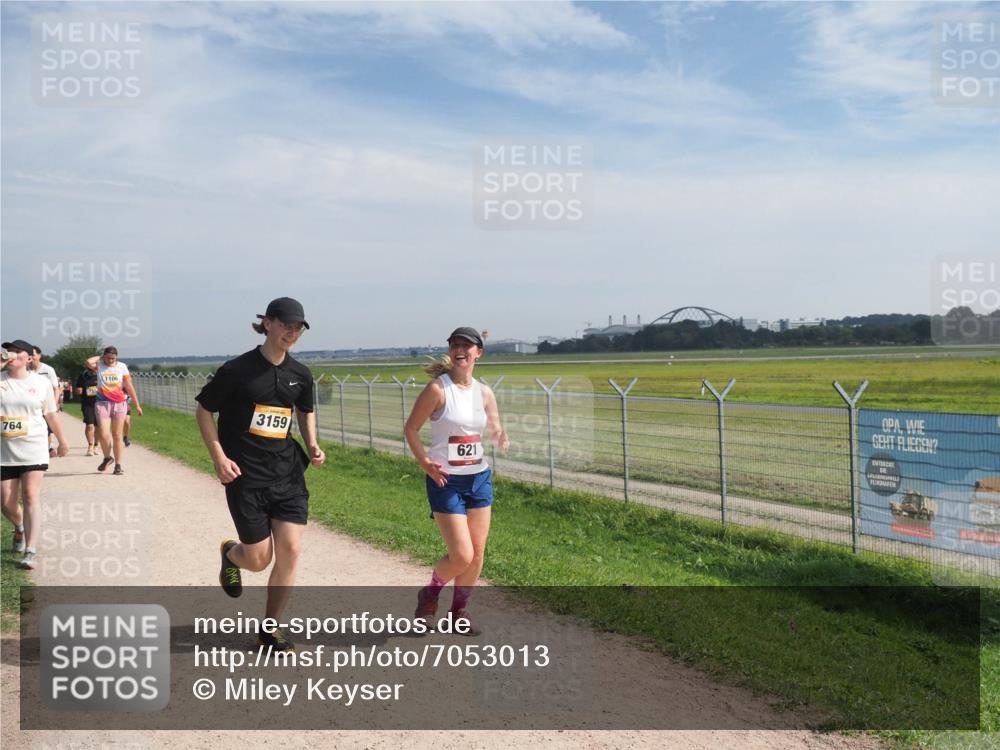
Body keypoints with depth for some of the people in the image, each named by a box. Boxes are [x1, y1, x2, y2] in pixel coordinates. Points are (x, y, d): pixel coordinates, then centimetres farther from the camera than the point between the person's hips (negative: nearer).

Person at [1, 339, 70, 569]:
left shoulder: (41, 382, 3)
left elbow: (51, 414, 12)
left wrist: (62, 441, 17)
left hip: (33, 450, -2)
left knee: (31, 498, -11)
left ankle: (31, 551, -10)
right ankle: (19, 528, 40)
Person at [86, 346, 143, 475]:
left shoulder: (122, 367, 5)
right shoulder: (99, 365, 3)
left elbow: (129, 386, 5)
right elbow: (89, 362, -21)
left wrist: (137, 405, 3)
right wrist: (100, 357, -1)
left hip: (119, 403, 1)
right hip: (102, 403, -1)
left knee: (117, 436, 4)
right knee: (103, 434, -10)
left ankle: (118, 465, 11)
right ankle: (107, 457, 18)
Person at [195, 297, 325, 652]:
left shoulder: (300, 374, 6)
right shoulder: (237, 370, -8)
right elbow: (203, 410, 0)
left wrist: (312, 445, 6)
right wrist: (219, 458, -9)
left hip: (288, 472, 4)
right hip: (245, 476, -4)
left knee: (290, 551, -4)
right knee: (259, 559, -2)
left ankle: (270, 628, 13)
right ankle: (230, 553, 37)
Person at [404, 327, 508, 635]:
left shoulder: (484, 392, 4)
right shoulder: (437, 389, -11)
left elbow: (495, 430, 13)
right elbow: (411, 428, -6)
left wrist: (501, 437, -11)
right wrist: (425, 462, -19)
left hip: (479, 478, 5)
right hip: (446, 481, -5)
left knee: (477, 552, 8)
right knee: (462, 555, -8)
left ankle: (460, 609, 28)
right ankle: (430, 594, 21)